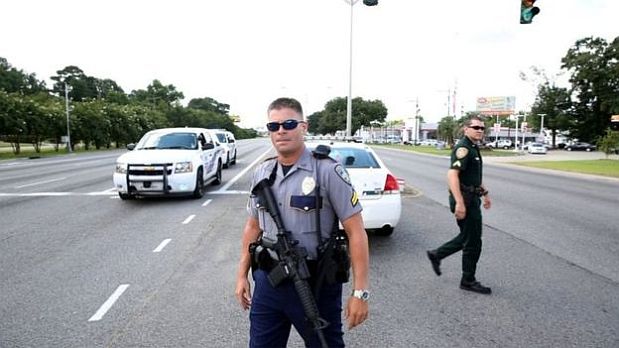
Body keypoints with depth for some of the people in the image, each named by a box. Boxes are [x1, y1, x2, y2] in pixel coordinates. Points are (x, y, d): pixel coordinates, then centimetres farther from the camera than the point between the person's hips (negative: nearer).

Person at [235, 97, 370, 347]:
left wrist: (360, 292, -16)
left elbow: (355, 231, -13)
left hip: (315, 282, -4)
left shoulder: (327, 171, -13)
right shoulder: (262, 173, 4)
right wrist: (242, 274, 12)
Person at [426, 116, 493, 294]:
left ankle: (436, 255, 30)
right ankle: (468, 281, 15)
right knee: (473, 242, 0)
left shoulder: (474, 148, 15)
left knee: (467, 237, 18)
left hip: (472, 198, 10)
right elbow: (452, 175, -28)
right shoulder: (463, 148, -17)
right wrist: (460, 203, -33)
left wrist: (484, 193, 28)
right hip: (465, 199, -10)